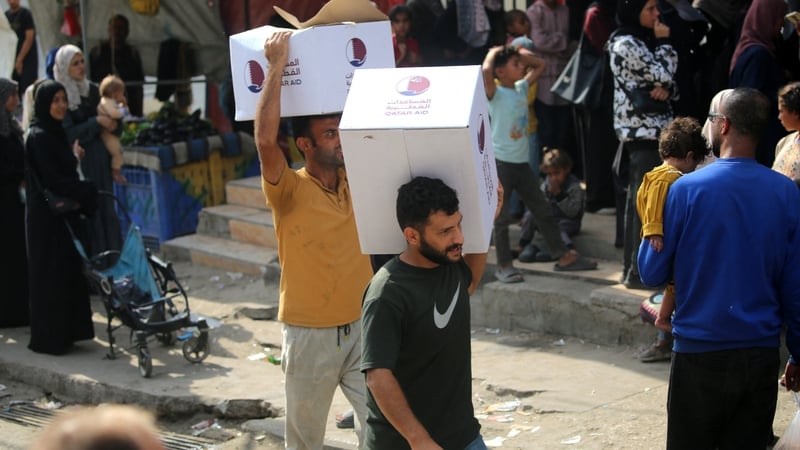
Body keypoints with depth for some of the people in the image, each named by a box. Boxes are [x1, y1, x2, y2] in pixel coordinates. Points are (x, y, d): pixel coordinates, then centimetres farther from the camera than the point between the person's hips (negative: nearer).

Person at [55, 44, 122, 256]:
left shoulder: (92, 90, 8)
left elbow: (106, 115, 17)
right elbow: (68, 133, -14)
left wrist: (113, 122, -5)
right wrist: (97, 122, -18)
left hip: (100, 158, 6)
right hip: (77, 161, -6)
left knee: (105, 208, 8)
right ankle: (89, 256, 3)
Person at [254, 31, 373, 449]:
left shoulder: (356, 179, 3)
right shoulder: (290, 191, -12)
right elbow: (265, 139, -29)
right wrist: (277, 66, -24)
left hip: (361, 327, 4)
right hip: (310, 334, -4)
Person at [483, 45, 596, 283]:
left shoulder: (521, 88, 10)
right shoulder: (496, 94, -12)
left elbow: (539, 65, 21)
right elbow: (486, 71, -32)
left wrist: (519, 53, 8)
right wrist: (494, 53, -14)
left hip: (521, 162, 7)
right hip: (501, 162, -7)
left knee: (543, 210, 11)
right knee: (501, 217, 0)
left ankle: (562, 256, 18)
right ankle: (504, 266, 7)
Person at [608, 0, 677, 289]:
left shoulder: (641, 40, 15)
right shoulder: (626, 44, -14)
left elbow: (665, 81, 15)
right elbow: (662, 75, -16)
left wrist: (665, 89, -8)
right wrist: (664, 43, -4)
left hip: (648, 130, 10)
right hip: (643, 132, -10)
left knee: (638, 200, 13)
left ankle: (632, 266, 19)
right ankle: (640, 270, -6)